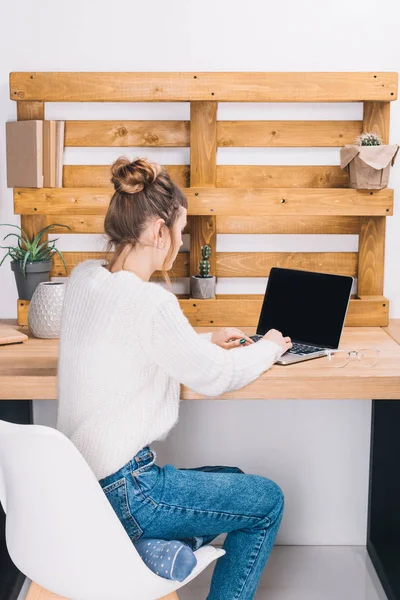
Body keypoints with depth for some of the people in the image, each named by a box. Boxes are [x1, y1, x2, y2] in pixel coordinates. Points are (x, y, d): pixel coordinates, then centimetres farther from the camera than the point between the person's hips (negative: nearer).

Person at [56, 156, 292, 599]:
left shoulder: (83, 277, 2)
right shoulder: (150, 303, -24)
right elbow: (214, 377, -12)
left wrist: (207, 340, 17)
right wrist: (268, 347, 7)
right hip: (120, 493, -9)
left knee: (235, 480, 24)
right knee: (267, 501, 8)